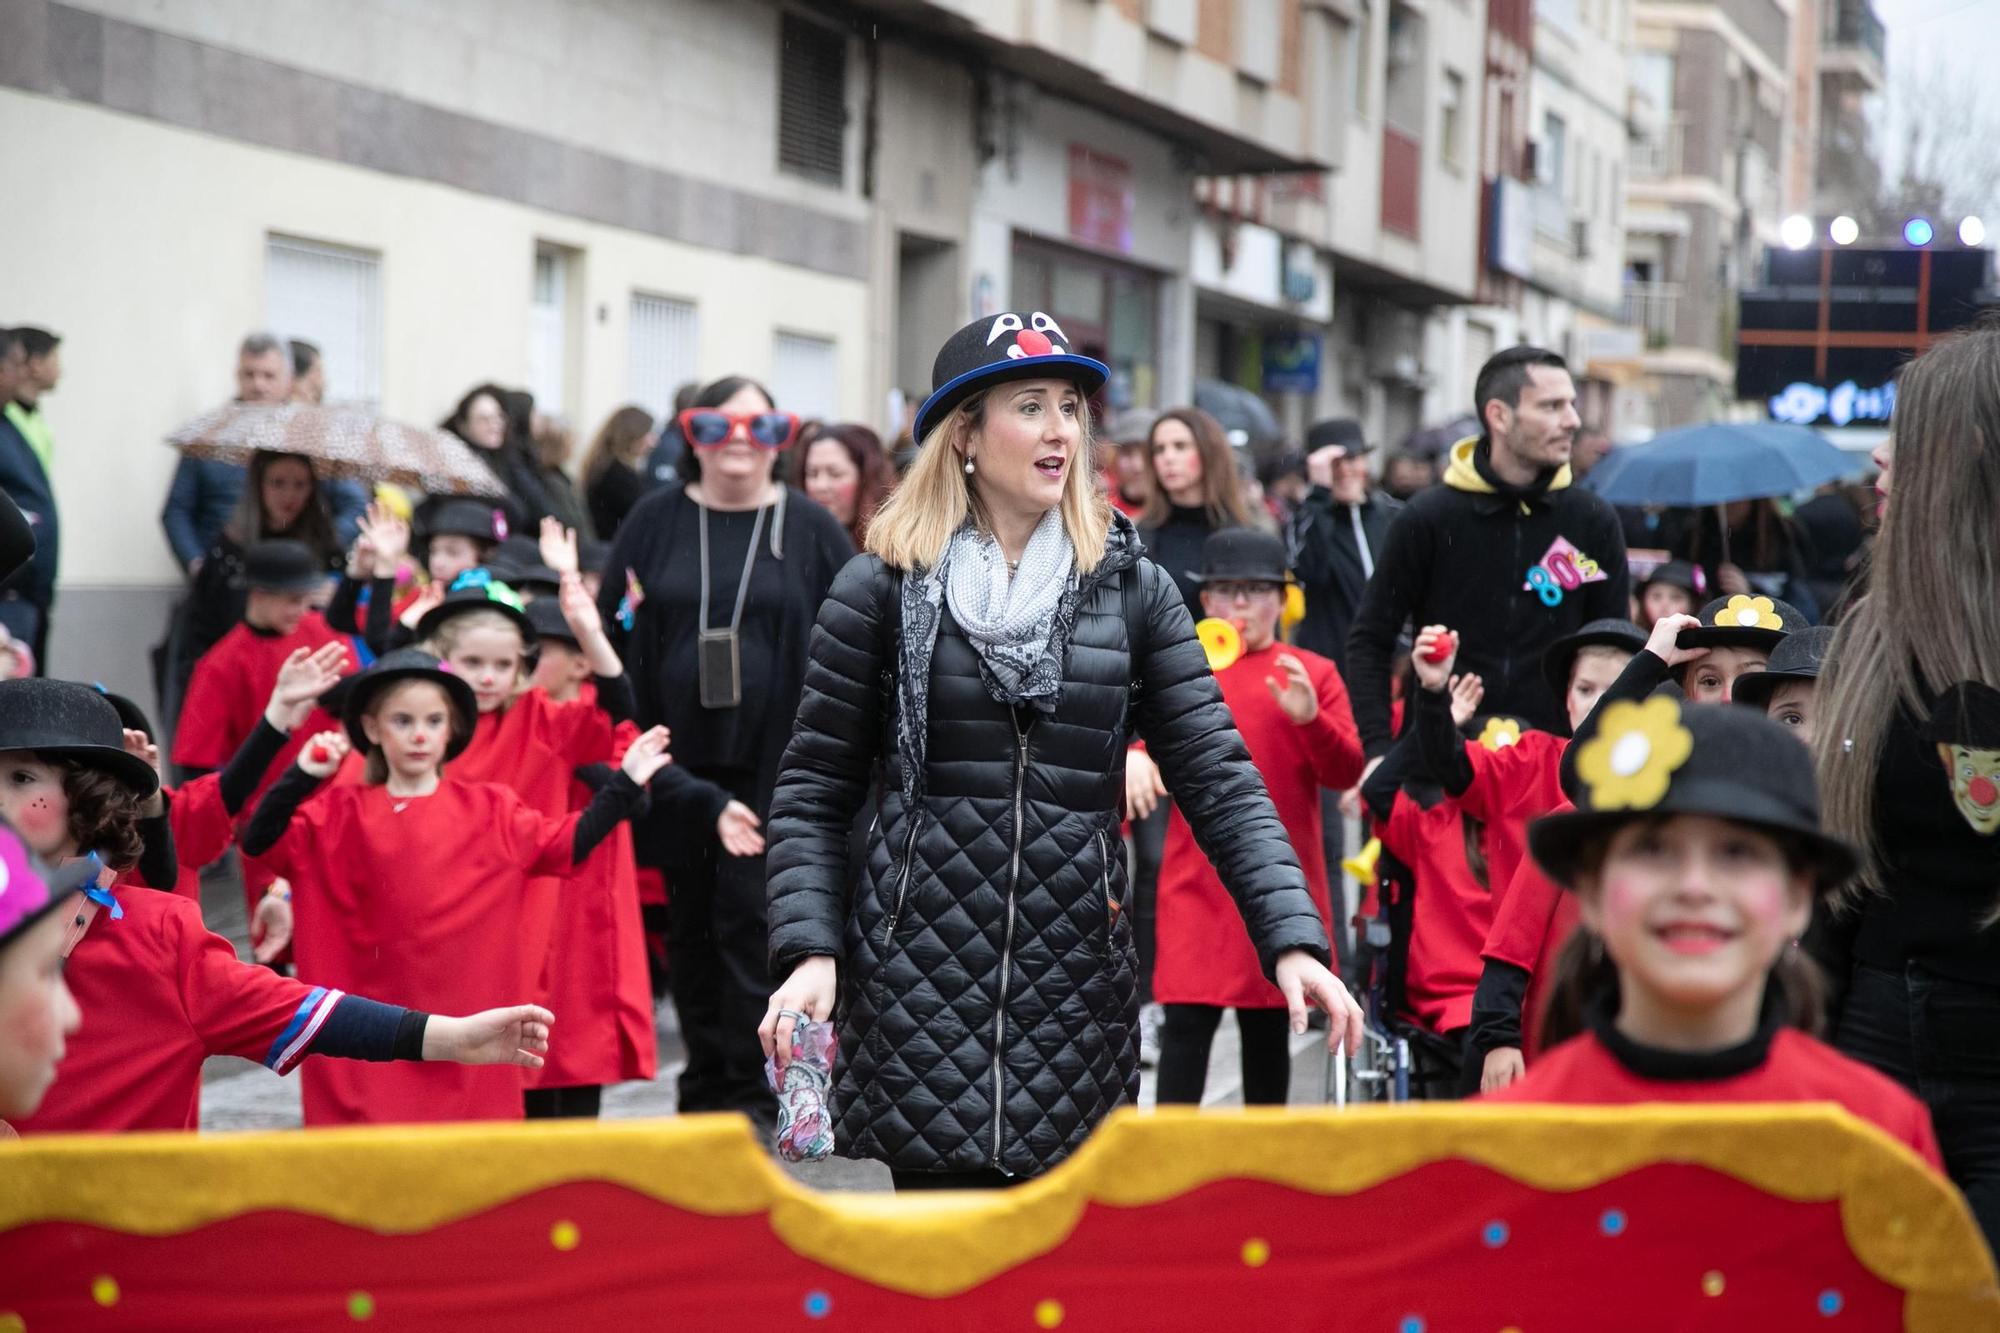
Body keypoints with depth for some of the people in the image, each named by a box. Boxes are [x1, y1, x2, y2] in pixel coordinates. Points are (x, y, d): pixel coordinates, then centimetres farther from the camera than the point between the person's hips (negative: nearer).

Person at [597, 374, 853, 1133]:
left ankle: (752, 1089, 1)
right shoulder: (656, 521, 7)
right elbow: (612, 624, 10)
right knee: (691, 922, 8)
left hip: (773, 761, -2)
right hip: (679, 757, 3)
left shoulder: (810, 529, 3)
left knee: (750, 917, -6)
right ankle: (706, 1078, 18)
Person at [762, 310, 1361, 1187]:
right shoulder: (883, 589, 2)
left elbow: (1219, 778, 2)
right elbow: (813, 796, 5)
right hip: (924, 976, -2)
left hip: (1078, 979, 2)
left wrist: (1294, 941, -9)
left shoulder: (1131, 587, 7)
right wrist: (810, 951, -8)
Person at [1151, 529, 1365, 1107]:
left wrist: (1309, 718, -19)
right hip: (1198, 881, -1)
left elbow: (1346, 773, -4)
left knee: (1269, 1027, 11)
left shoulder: (1313, 674, 3)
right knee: (1186, 1023, -6)